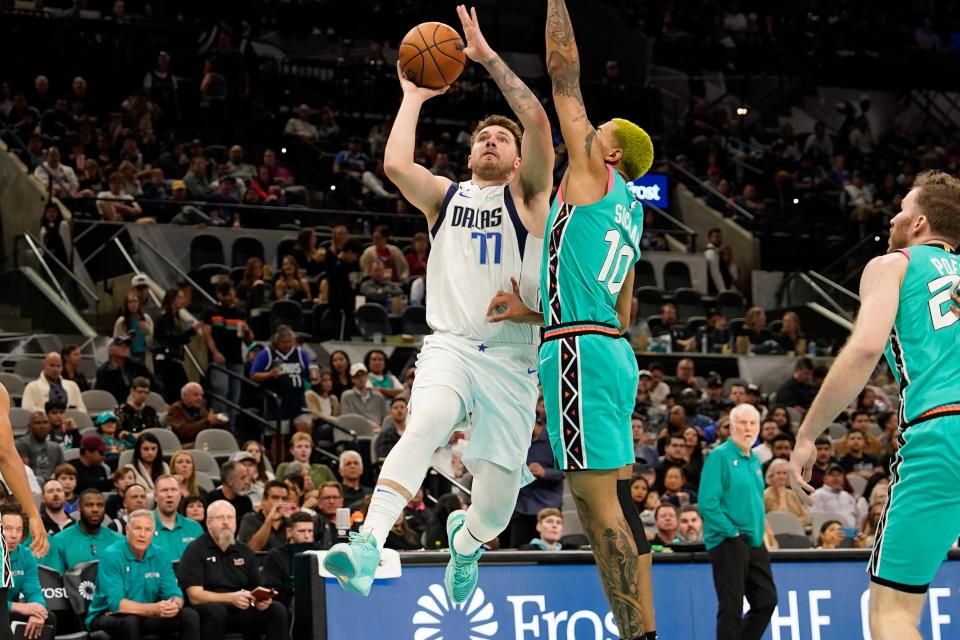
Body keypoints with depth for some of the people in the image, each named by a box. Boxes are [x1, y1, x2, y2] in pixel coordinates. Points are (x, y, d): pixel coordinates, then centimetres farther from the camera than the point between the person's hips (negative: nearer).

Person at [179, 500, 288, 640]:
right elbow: (195, 596, -11)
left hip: (242, 611, 5)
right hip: (207, 611, -5)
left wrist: (261, 600, -10)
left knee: (278, 610, -19)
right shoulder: (196, 550, -1)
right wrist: (231, 598, -26)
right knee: (216, 610, -38)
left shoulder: (245, 552, 18)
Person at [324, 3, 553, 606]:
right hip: (450, 346, 0)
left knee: (496, 510, -1)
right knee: (425, 423, -35)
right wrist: (414, 97, 7)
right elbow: (395, 164, -5)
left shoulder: (528, 196, 10)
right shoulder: (445, 195, 16)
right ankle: (369, 545, -48)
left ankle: (464, 538, 38)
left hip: (512, 358, 0)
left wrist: (487, 55, -5)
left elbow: (538, 120, -7)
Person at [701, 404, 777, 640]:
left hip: (754, 542, 8)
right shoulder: (720, 456, -9)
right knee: (731, 607, -5)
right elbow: (708, 503, -16)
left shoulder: (754, 460, 14)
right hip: (728, 542, -8)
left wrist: (759, 529, 12)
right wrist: (732, 532, -16)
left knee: (767, 600, 7)